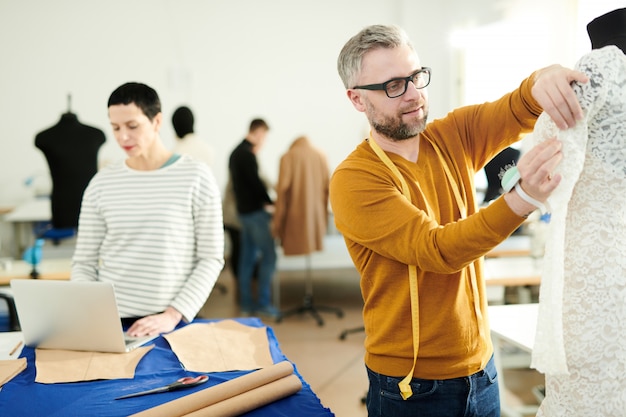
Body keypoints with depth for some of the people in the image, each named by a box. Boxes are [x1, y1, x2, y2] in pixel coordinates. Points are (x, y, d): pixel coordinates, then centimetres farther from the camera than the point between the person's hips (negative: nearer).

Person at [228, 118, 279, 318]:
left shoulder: (236, 152, 13)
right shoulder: (247, 154, -17)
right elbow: (255, 182, -18)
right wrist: (270, 203, -4)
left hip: (243, 210, 10)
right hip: (255, 211, -10)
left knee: (247, 257, 11)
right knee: (269, 255, -5)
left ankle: (246, 303, 16)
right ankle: (263, 302, -3)